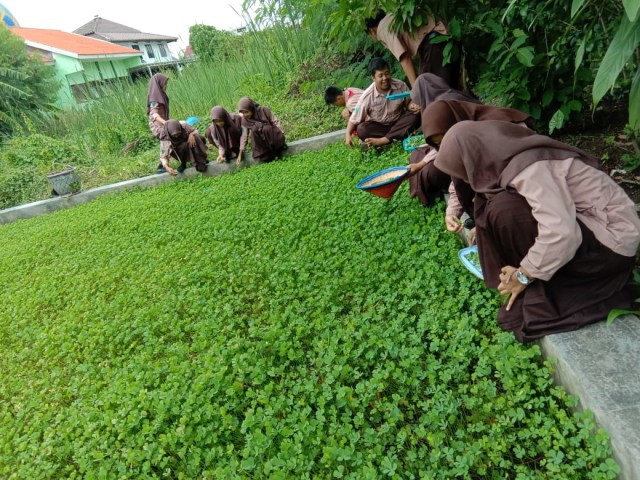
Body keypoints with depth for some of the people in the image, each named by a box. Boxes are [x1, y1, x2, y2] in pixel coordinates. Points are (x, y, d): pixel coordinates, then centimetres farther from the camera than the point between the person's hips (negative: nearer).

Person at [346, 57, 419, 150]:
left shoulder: (401, 86, -13)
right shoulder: (367, 96, -19)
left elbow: (409, 101, 3)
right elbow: (354, 118, -14)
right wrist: (348, 135, -28)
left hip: (397, 122, 3)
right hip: (377, 125, -2)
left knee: (414, 116, -26)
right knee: (361, 130, -29)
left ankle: (382, 141, -33)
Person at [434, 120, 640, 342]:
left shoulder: (528, 169, -26)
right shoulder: (517, 157, 1)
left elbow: (561, 234, -35)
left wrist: (523, 276, -20)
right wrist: (486, 229, 21)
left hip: (613, 240, -9)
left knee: (506, 212, -25)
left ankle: (543, 296, -7)